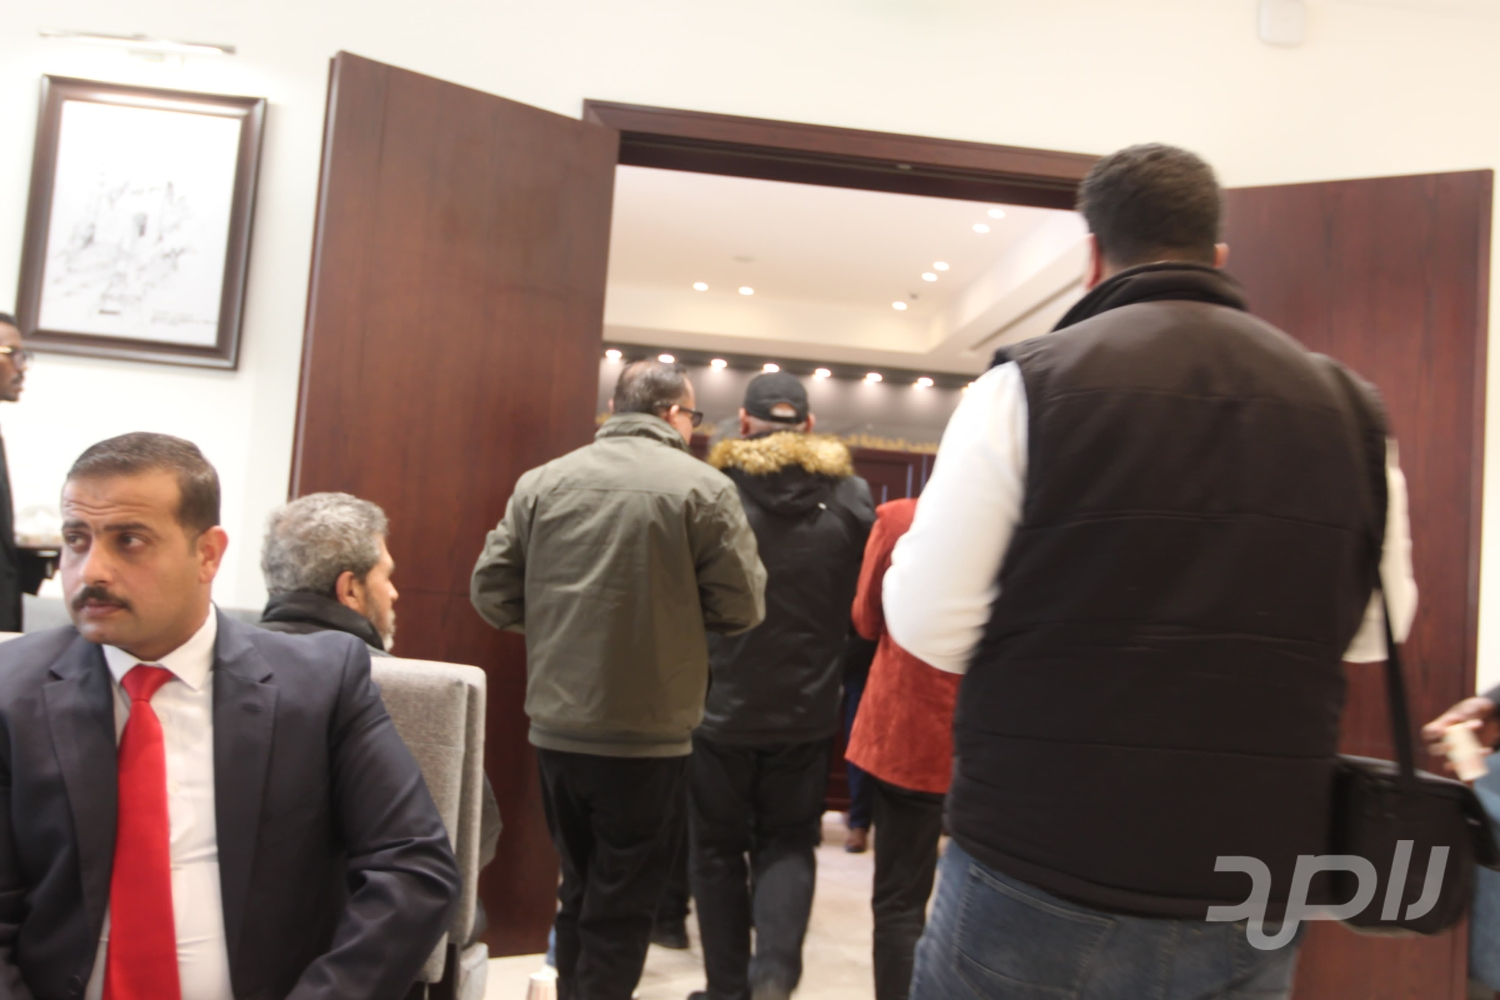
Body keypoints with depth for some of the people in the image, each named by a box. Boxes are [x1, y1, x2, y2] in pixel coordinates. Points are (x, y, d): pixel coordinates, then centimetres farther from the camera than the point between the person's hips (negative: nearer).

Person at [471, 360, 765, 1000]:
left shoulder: (543, 481, 2)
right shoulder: (703, 487, -7)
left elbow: (492, 591, 2)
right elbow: (741, 607, -8)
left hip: (556, 728, 4)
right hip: (646, 736, -4)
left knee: (580, 891, 23)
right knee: (622, 907, 10)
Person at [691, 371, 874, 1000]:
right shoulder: (849, 496, -4)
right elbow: (866, 599, 1)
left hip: (722, 704, -1)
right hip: (807, 708, 2)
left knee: (718, 847, 15)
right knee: (788, 841, 17)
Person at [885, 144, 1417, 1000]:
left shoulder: (1029, 384, -11)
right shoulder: (1349, 406, 2)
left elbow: (927, 623, -12)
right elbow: (1375, 631, 12)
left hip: (1036, 890, -3)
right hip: (1254, 906, 4)